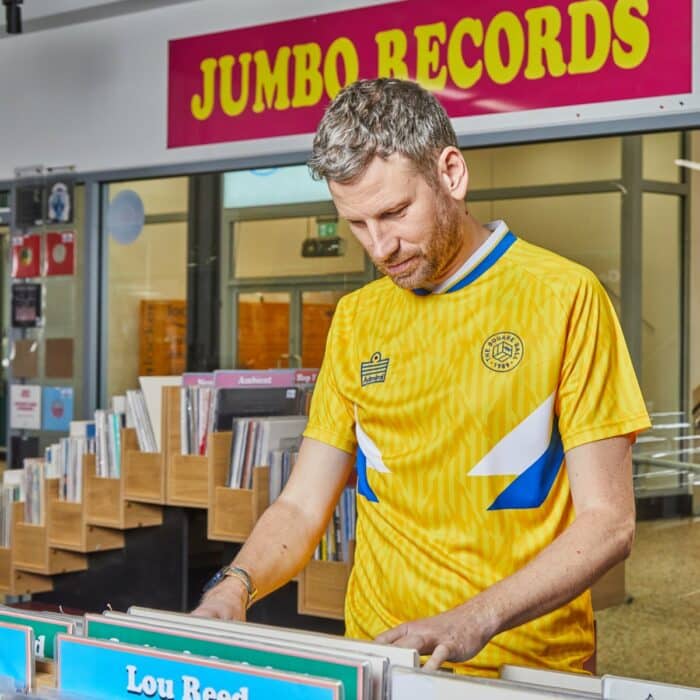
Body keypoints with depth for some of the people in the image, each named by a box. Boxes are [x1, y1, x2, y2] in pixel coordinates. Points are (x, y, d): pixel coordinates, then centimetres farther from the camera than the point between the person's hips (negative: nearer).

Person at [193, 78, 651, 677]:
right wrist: (238, 583, -6)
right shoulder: (356, 319, 13)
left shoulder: (564, 296, -2)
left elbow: (608, 522, -6)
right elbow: (302, 505, 14)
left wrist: (475, 620, -18)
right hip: (377, 660, 3)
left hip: (527, 666, -3)